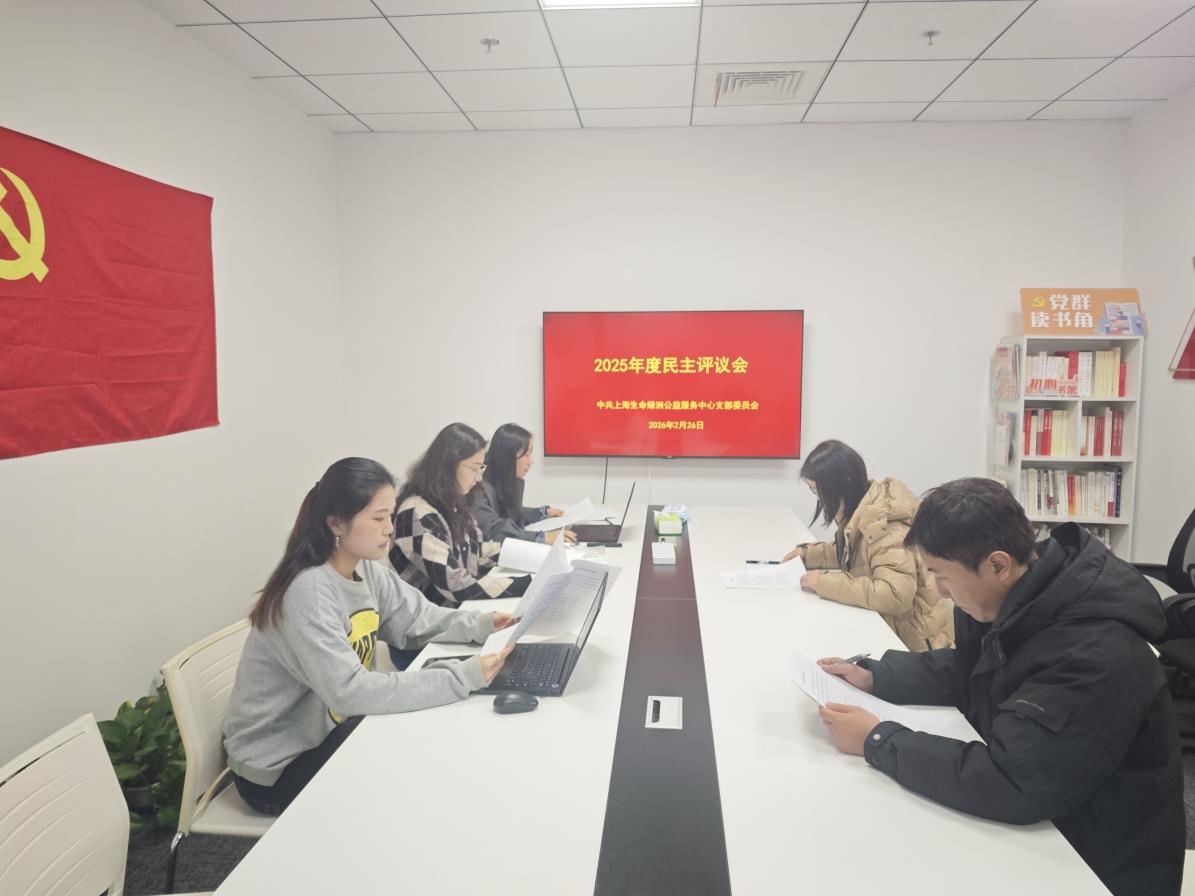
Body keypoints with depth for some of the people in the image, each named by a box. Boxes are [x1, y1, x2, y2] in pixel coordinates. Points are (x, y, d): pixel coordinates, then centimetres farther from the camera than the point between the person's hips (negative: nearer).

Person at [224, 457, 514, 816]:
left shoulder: (368, 570, -4)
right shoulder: (308, 592, -30)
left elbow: (420, 618, 2)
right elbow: (349, 691, -37)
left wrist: (481, 624, -17)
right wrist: (461, 677, -40)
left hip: (327, 730, 7)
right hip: (277, 767, -7)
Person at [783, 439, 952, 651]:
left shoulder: (883, 524, -24)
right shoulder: (859, 511, 1)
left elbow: (895, 595, -33)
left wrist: (826, 583, -27)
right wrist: (807, 553, 6)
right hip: (886, 627, 8)